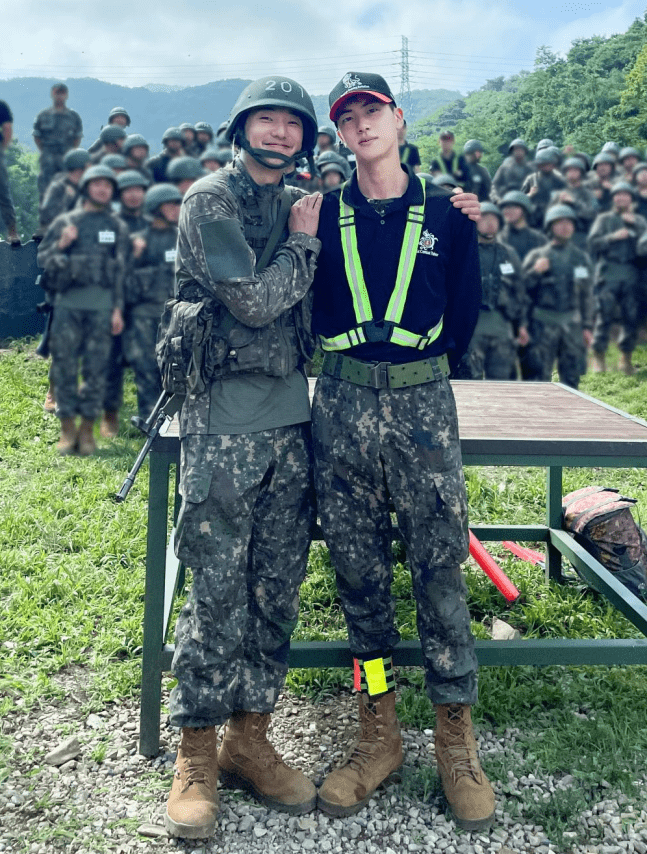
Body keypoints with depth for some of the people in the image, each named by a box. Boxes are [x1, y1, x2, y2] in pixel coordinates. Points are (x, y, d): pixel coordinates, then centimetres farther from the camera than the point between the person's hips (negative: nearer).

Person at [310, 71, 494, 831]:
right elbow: (303, 302, 12)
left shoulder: (447, 213, 7)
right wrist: (352, 365, 7)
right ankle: (378, 734, 21)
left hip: (423, 403, -1)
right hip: (343, 403, 1)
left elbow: (466, 308, 13)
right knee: (358, 573, 6)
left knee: (439, 571, 1)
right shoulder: (325, 212, 8)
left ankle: (456, 741, 15)